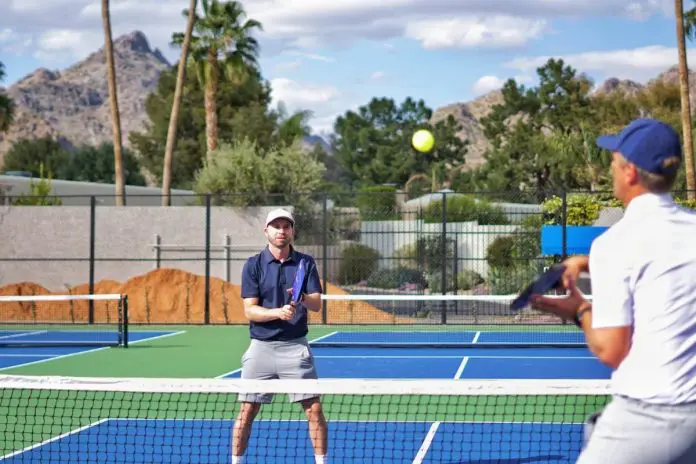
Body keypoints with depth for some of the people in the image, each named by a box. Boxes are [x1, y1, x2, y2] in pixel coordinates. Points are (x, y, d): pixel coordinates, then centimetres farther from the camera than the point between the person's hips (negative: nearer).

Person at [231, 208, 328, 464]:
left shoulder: (306, 263, 4)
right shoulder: (253, 265, 0)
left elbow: (317, 304, -3)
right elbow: (250, 310, -6)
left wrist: (303, 298, -25)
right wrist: (278, 312, -22)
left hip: (295, 347, 1)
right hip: (261, 346, -1)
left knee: (314, 409, -2)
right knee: (247, 411, 1)